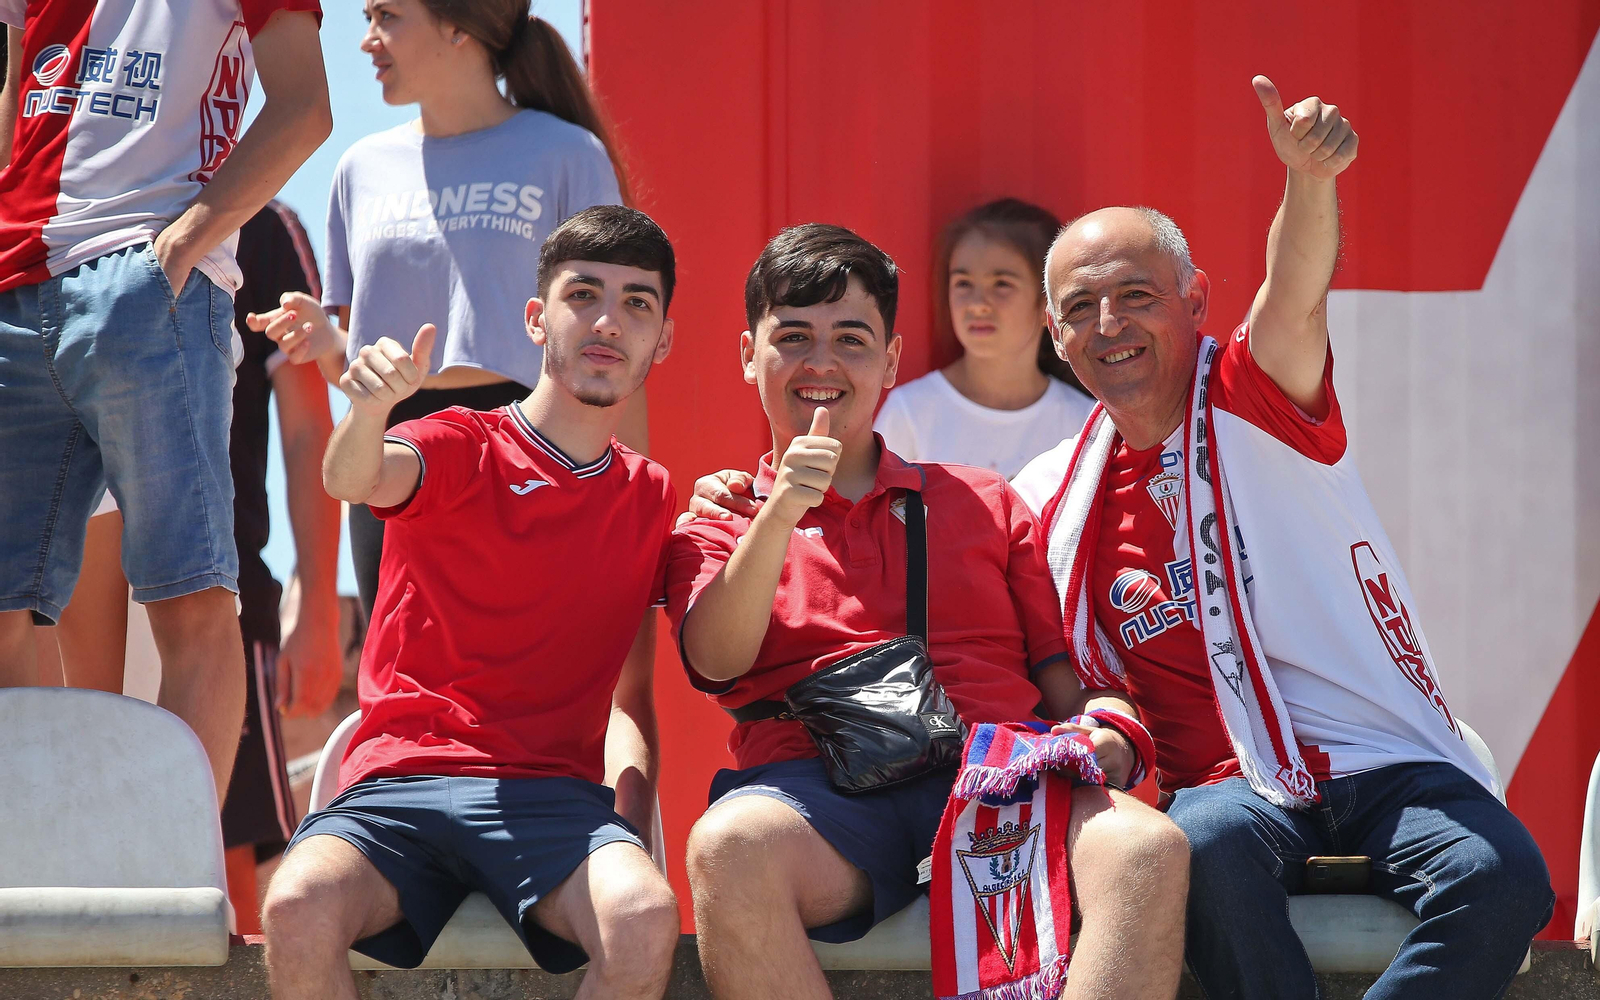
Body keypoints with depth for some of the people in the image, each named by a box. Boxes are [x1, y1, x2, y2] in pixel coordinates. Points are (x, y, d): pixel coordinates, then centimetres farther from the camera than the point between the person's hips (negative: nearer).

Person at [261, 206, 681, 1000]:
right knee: (298, 910, -34)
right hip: (401, 780, -2)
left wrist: (633, 837, 2)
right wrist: (370, 410, -43)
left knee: (646, 920, -32)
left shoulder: (650, 499, 16)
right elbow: (354, 480, -19)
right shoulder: (463, 450, 4)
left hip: (553, 792, 2)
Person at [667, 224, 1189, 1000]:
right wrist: (782, 512, -10)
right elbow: (715, 662, 2)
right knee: (728, 846, -40)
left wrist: (1106, 736, -2)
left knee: (1147, 845, -33)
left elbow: (1064, 676, 22)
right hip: (816, 783, -1)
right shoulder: (716, 529, 23)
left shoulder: (985, 505, 28)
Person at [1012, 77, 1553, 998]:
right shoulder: (1053, 500, 10)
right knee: (1206, 847, -36)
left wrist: (1311, 177, -43)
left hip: (1388, 755, -1)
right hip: (1235, 782, 1)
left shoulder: (1252, 401, 1)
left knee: (1503, 877, -30)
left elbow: (1295, 296, -21)